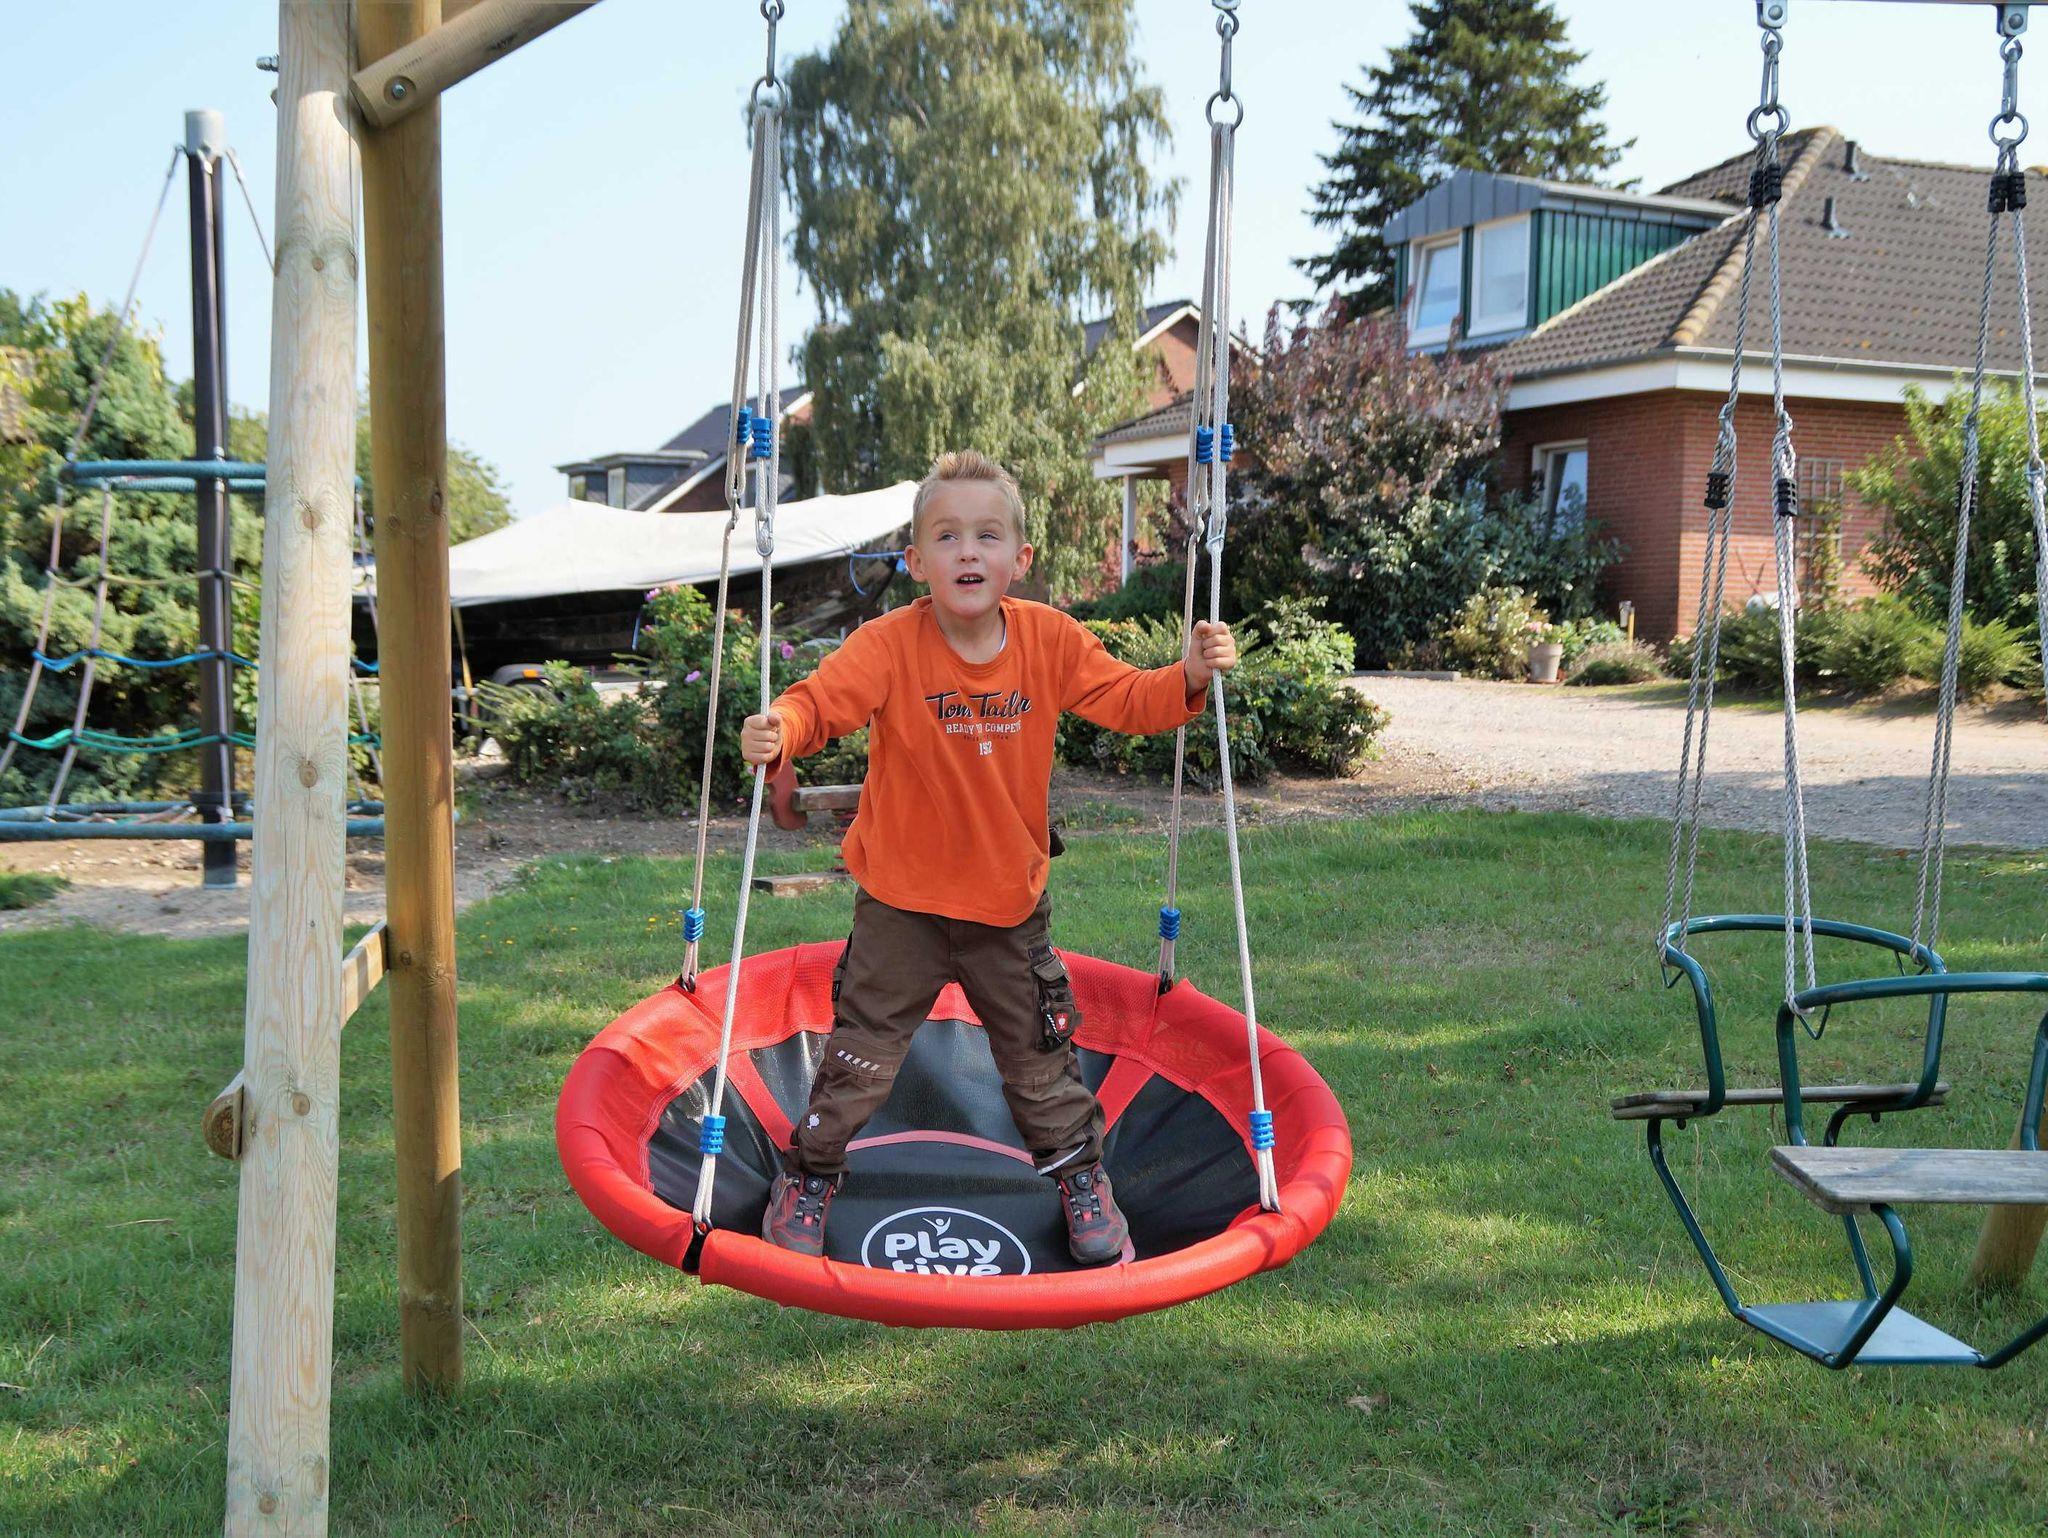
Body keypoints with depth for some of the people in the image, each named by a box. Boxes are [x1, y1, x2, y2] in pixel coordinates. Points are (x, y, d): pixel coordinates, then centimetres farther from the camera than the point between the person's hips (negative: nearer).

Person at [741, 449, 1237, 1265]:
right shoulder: (890, 645, -19)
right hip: (902, 901, -2)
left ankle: (1079, 1175, 40)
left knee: (1041, 1056, 17)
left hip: (1011, 902, 2)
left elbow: (1125, 698, -2)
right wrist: (779, 730, -50)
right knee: (861, 1056, 9)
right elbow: (822, 699, -29)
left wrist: (1188, 678, -20)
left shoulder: (1050, 638, -9)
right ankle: (807, 1176, 33)